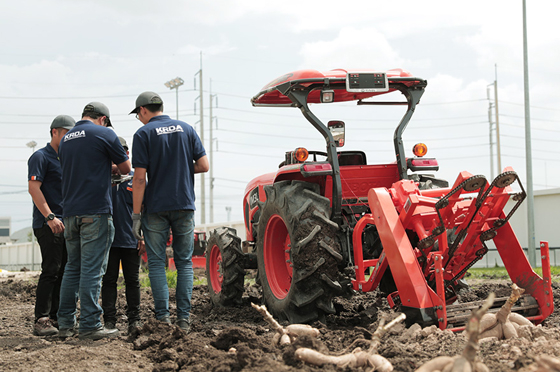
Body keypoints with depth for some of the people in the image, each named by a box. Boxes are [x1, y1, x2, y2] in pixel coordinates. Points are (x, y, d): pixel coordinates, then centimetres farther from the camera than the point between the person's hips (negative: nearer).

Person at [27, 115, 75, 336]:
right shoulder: (41, 156, -3)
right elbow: (34, 187, -13)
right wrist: (50, 216, -21)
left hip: (65, 224, 8)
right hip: (48, 224, -8)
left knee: (63, 272, 7)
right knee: (51, 270, -12)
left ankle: (55, 318, 13)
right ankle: (41, 320, -11)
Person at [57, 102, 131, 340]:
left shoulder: (66, 139, 17)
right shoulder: (104, 133, -3)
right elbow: (126, 168, 3)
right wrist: (115, 166, 24)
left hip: (70, 212, 7)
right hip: (96, 212, -7)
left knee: (73, 267, 13)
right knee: (92, 269, -6)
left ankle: (65, 323, 15)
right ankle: (90, 326, -6)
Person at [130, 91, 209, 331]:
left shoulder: (143, 134, -5)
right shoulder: (186, 129, 7)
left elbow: (139, 178, -10)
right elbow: (203, 165, 3)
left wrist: (136, 215, -7)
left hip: (156, 208, -3)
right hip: (184, 205, 3)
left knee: (157, 262, 5)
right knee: (184, 262, 8)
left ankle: (162, 316, 0)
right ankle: (184, 317, 4)